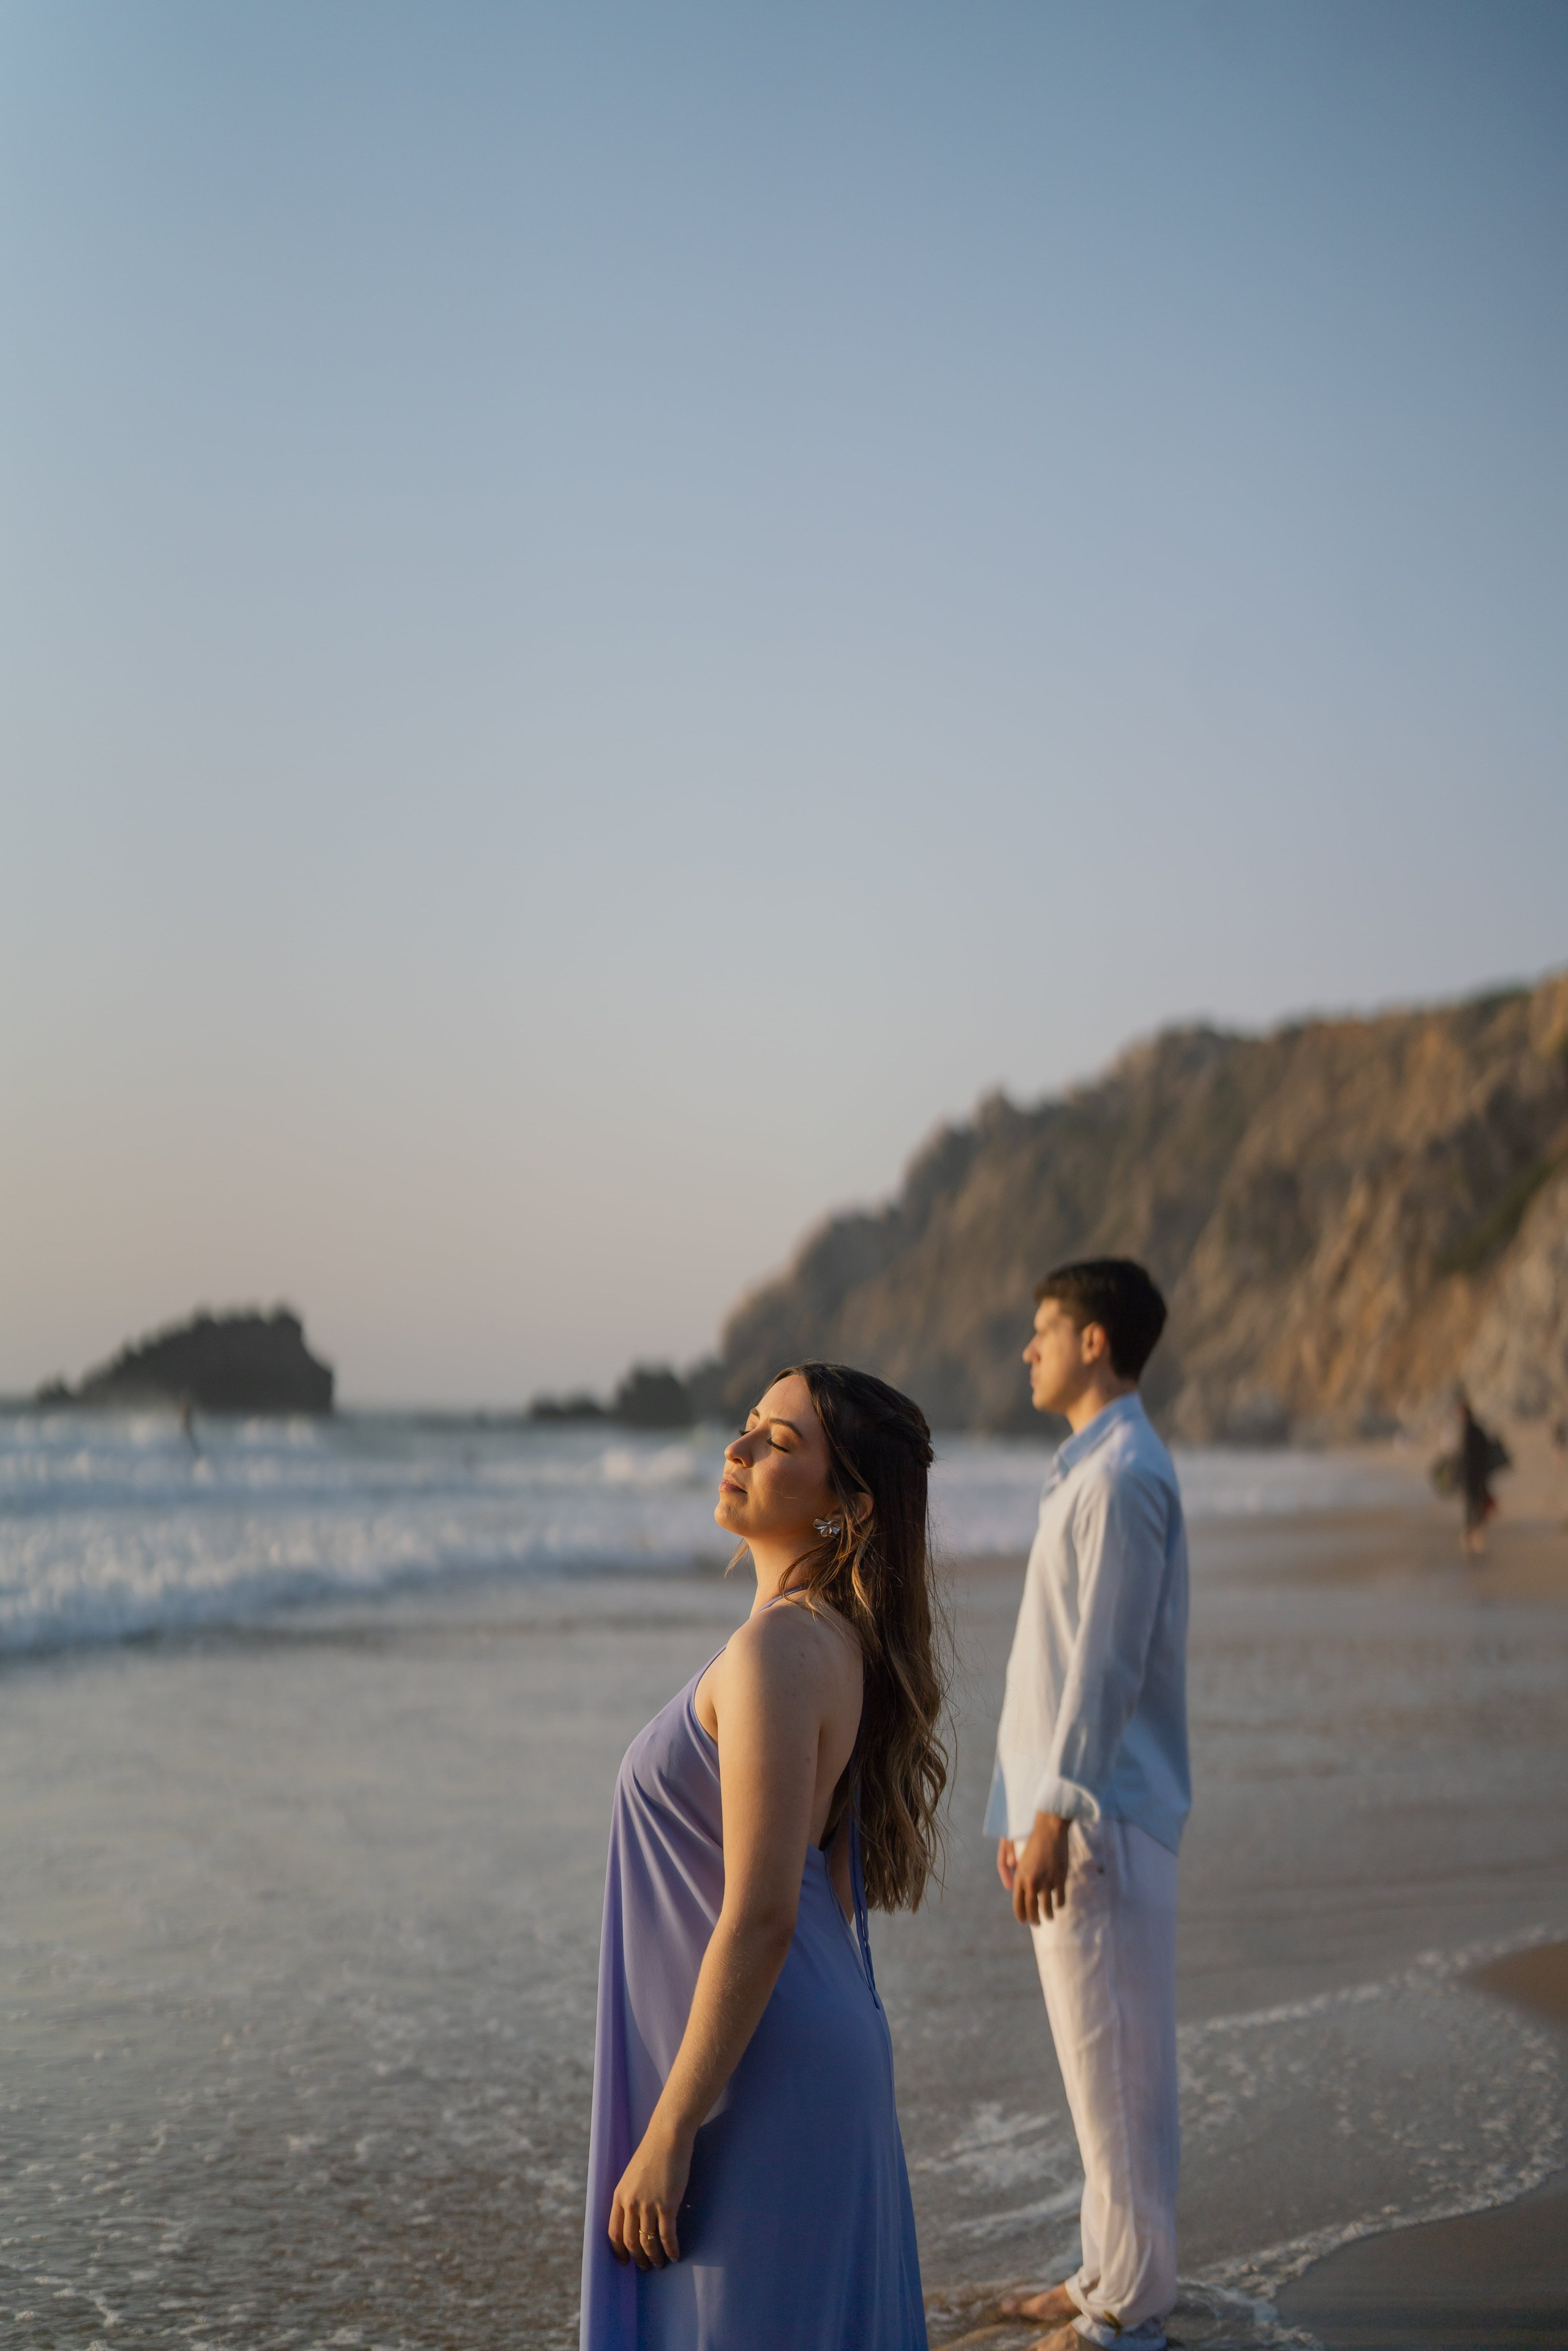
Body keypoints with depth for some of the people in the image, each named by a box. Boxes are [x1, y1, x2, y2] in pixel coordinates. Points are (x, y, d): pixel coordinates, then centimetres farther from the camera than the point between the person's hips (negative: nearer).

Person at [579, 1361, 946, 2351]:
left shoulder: (780, 1651, -21)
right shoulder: (839, 1641, 9)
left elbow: (760, 1919, -23)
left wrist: (666, 2135, -20)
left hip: (757, 2081, -9)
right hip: (822, 2048, 10)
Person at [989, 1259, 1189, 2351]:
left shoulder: (1124, 1475, -16)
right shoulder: (1093, 1470, 15)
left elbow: (1107, 1665, -21)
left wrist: (1055, 1817, -21)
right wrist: (1022, 1809, 19)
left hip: (1103, 1813, -10)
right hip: (1071, 1805, 10)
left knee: (1115, 2058, -3)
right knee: (1102, 2055, 16)